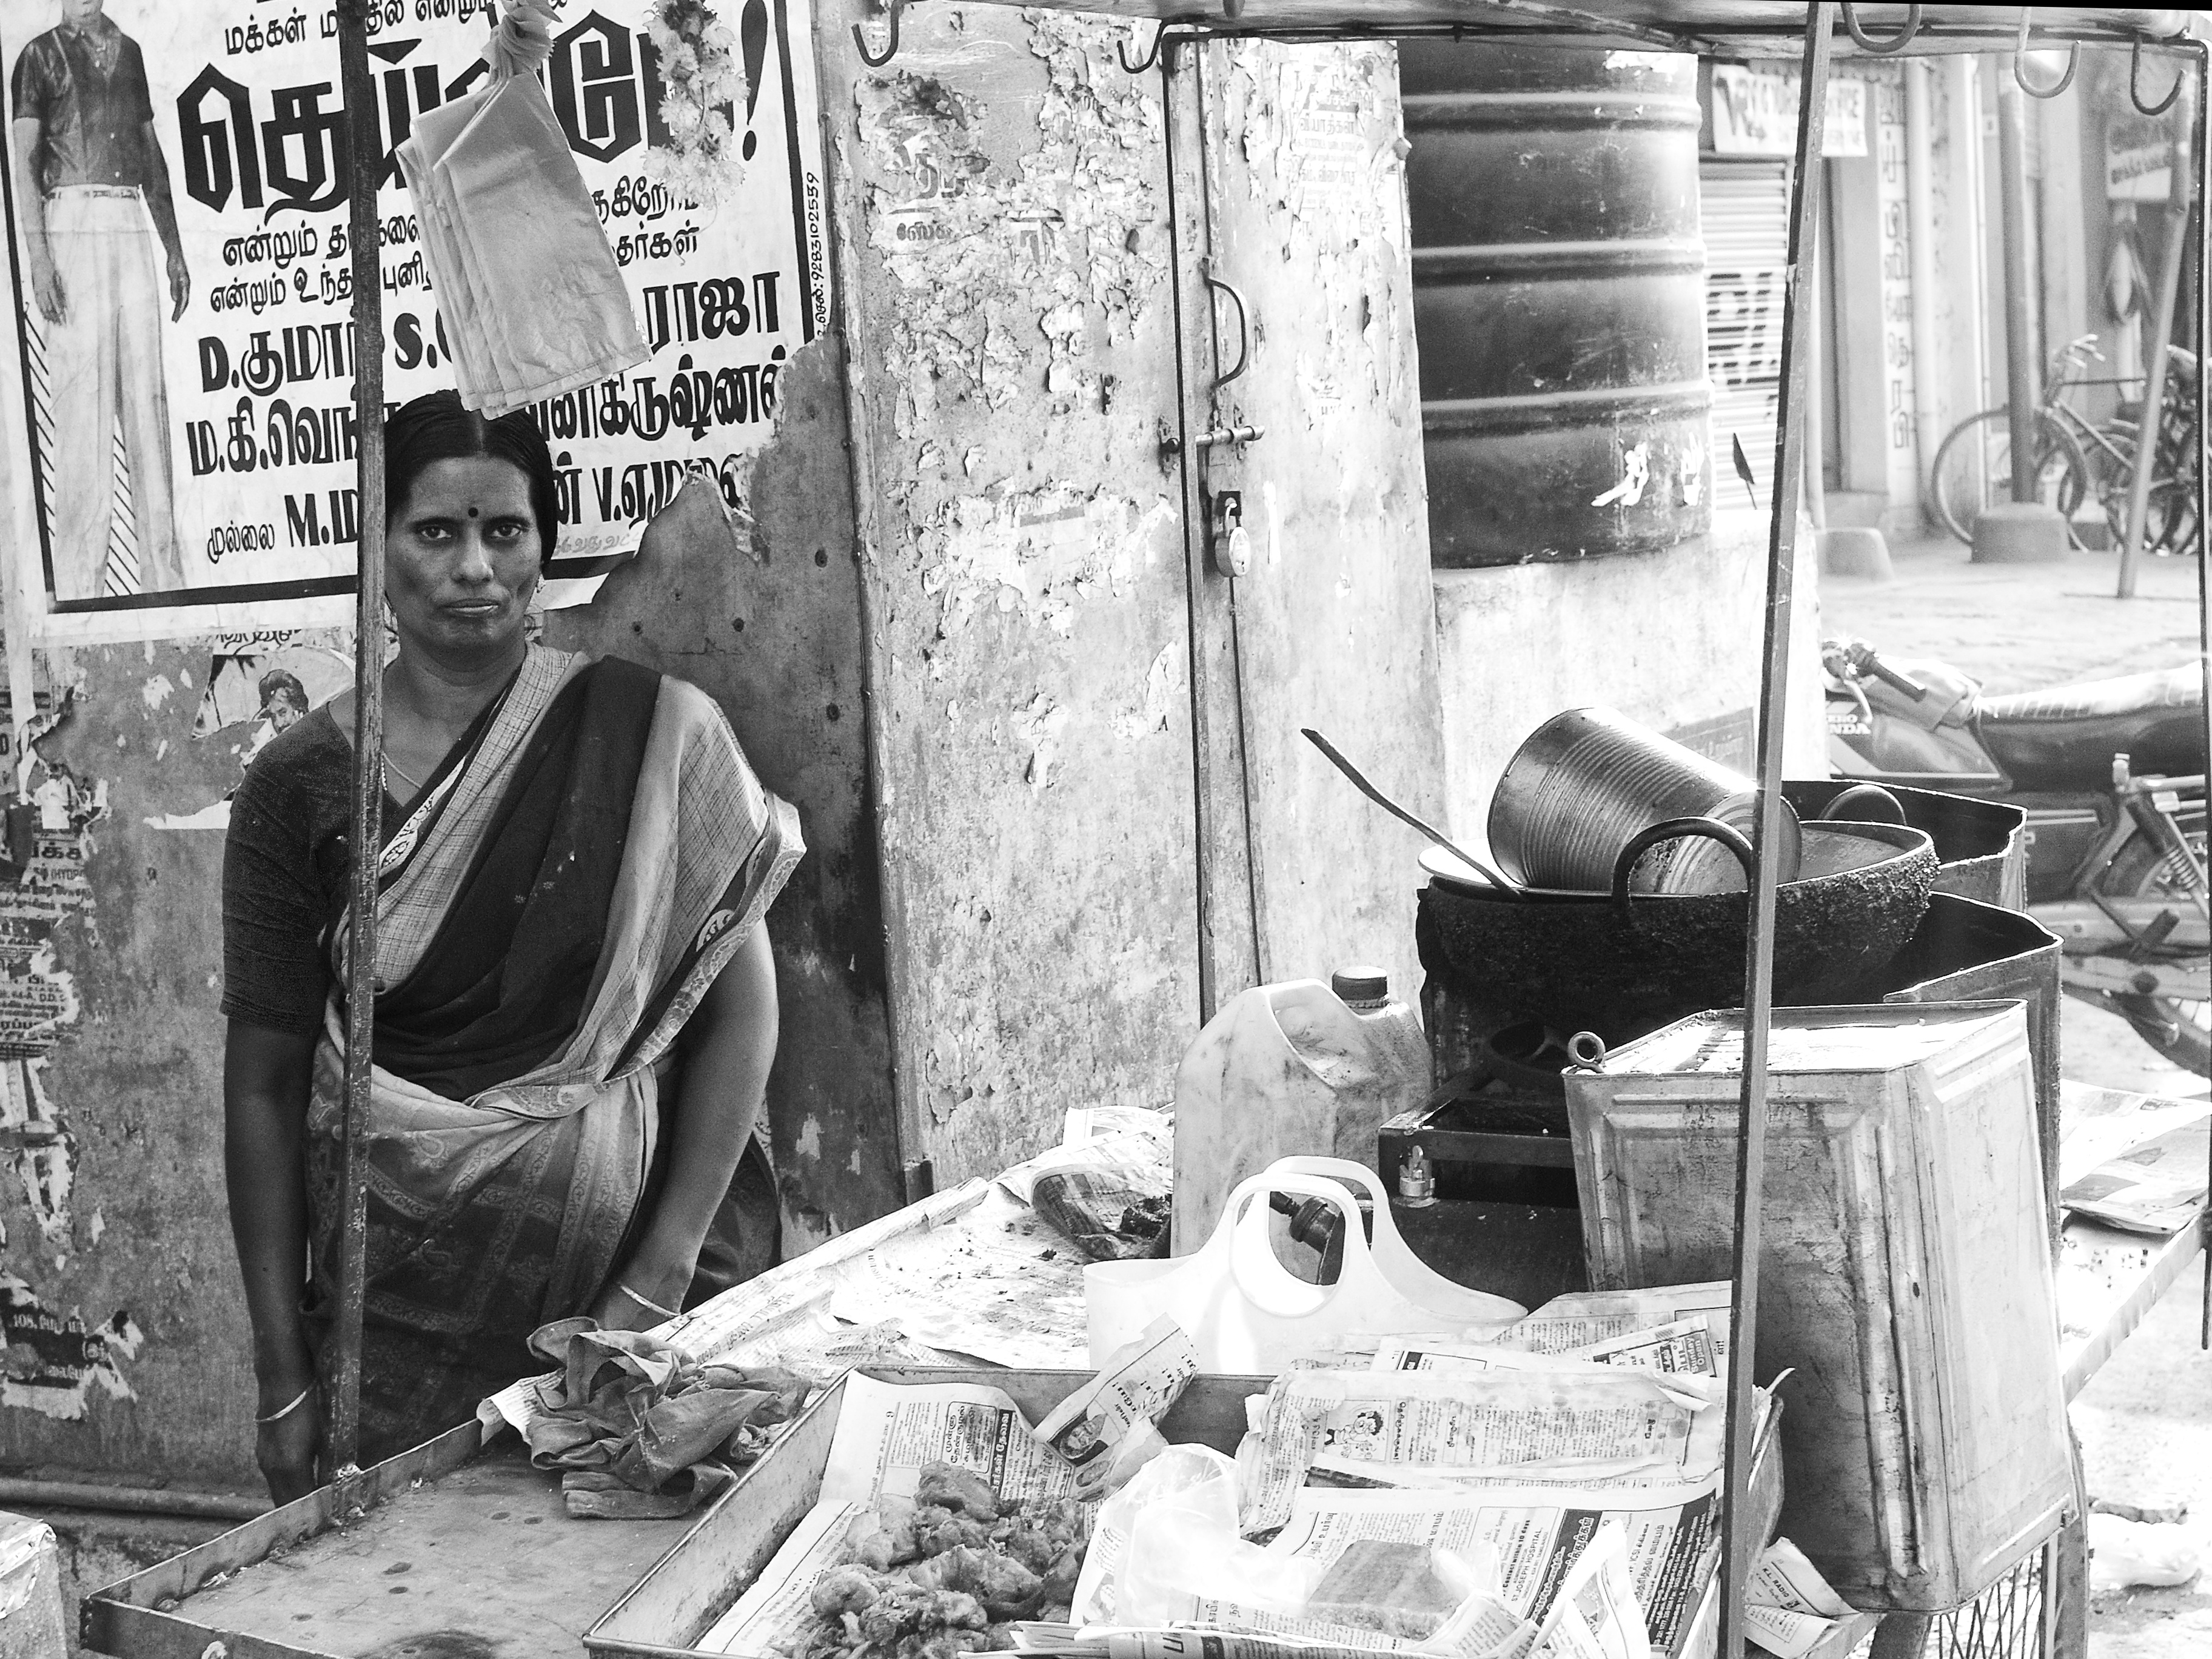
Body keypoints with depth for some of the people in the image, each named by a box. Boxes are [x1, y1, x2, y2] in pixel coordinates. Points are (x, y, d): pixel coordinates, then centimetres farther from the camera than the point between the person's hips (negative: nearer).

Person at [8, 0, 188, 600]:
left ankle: (163, 571, 3)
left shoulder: (128, 51, 19)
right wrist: (37, 257, -12)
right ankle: (79, 582, -8)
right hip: (72, 222, -5)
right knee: (81, 393, -8)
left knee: (147, 392, 2)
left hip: (131, 225, 5)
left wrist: (174, 249, 17)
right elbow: (25, 162, -2)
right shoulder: (41, 55, 4)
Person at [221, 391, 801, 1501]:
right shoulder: (301, 785, -1)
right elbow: (264, 1083, 1)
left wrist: (660, 1278, -10)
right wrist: (283, 1380, -2)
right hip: (404, 1306, 1)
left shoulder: (652, 735, -4)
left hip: (636, 1258, 0)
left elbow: (741, 1008, -2)